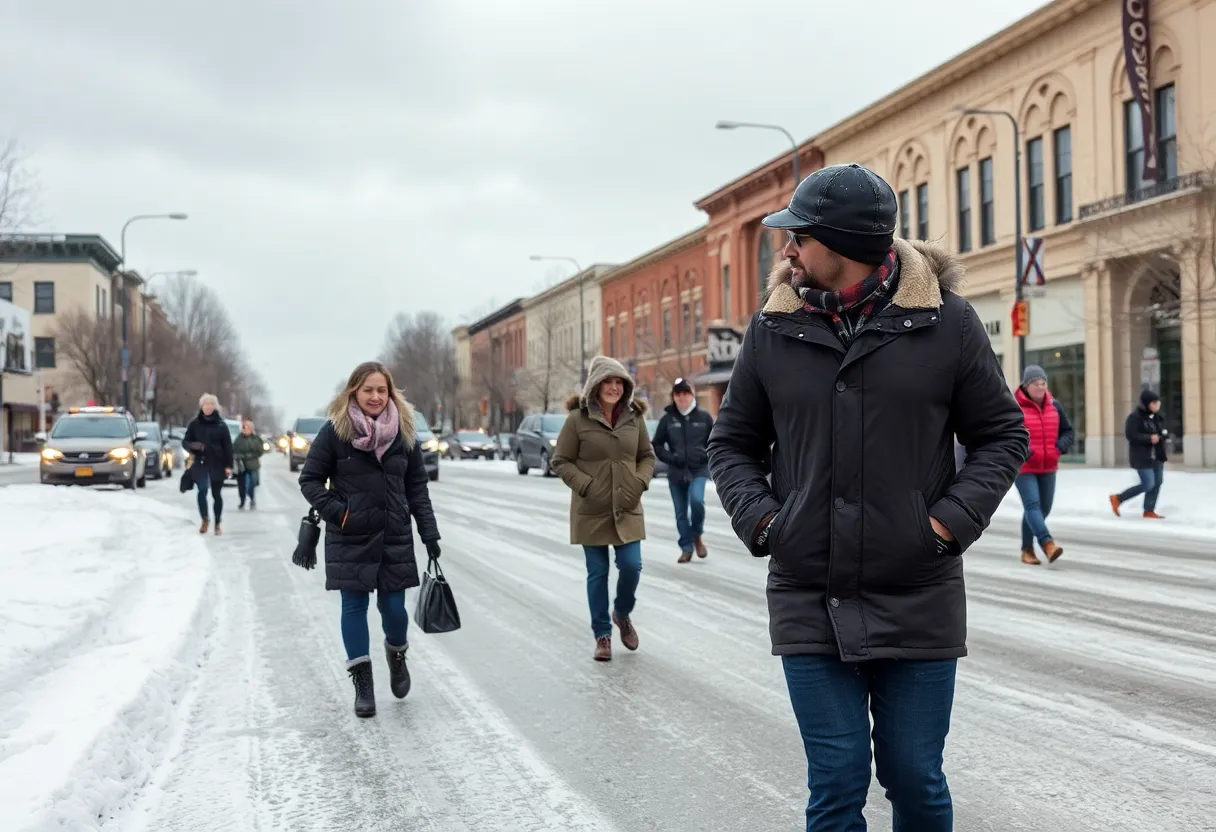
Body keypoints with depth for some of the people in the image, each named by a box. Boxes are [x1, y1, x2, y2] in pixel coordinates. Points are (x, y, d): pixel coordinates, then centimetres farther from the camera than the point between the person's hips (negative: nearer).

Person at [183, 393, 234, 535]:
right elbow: (185, 442, 7)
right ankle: (205, 519, 2)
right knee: (202, 490, -18)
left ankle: (217, 524, 20)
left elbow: (228, 446, 1)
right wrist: (193, 445, -16)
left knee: (216, 494, 6)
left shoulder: (221, 425, 1)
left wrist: (228, 465, -5)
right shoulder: (194, 424, 3)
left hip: (217, 464, 0)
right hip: (200, 463, 0)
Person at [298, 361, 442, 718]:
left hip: (395, 538, 2)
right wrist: (335, 512, -14)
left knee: (393, 607, 2)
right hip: (350, 539, -2)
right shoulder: (335, 431, -7)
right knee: (354, 606, 3)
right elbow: (310, 479, -1)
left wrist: (430, 534, 2)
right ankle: (362, 683, 15)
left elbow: (417, 487, 6)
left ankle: (396, 654, 34)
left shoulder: (404, 433, 2)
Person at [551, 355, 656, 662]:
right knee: (597, 572, 5)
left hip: (627, 509, 3)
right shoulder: (578, 418, -7)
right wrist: (586, 486, -14)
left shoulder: (634, 416, 4)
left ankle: (622, 614, 28)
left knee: (631, 565, -3)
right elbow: (560, 461, -3)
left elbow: (647, 456, 13)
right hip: (591, 510, -2)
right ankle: (602, 635, 19)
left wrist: (640, 482, -5)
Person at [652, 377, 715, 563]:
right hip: (676, 472, 2)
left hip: (698, 470, -2)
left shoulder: (704, 417, 1)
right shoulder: (667, 419, 1)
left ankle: (697, 536, 1)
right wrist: (670, 457, -8)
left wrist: (707, 455, -5)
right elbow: (657, 445, 7)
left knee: (696, 499, -24)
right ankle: (687, 548, 18)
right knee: (681, 512, 5)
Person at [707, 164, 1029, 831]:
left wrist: (951, 520, -8)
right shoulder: (773, 328, 3)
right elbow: (731, 443, 12)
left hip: (919, 602, -1)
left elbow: (1002, 434, 5)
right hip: (808, 605, 1)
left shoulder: (946, 320, -2)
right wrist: (760, 519, -4)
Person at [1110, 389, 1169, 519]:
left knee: (1157, 482, 5)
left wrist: (1165, 434, -4)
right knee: (1148, 484, -11)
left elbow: (1163, 432, 21)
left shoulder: (1157, 416, 10)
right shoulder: (1135, 416, -15)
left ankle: (1149, 511, 16)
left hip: (1157, 456, 9)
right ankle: (1118, 499, 4)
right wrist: (1149, 438, -25)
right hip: (1142, 457, -9)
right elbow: (1130, 435, -22)